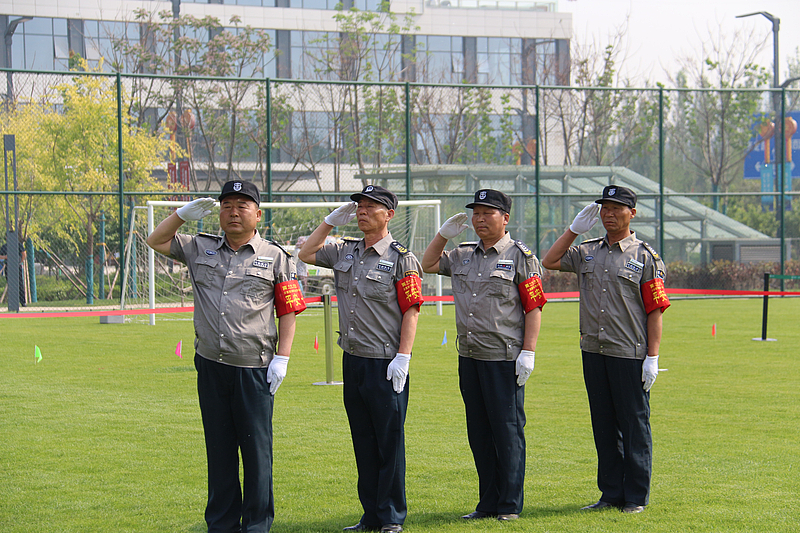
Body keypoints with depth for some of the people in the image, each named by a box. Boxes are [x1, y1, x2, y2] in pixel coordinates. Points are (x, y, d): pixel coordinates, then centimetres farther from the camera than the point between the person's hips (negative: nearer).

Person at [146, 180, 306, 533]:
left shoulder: (276, 257, 4)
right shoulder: (199, 249, 12)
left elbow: (288, 312, 2)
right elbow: (156, 240, 18)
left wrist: (282, 358, -7)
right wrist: (186, 213, 5)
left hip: (254, 368, -3)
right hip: (210, 366, 4)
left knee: (256, 447, -2)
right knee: (218, 447, 9)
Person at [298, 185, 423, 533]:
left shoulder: (401, 259, -7)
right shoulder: (345, 252, 12)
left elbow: (411, 311, -10)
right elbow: (306, 253, 20)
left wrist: (403, 357, -17)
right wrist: (332, 221, 10)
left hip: (386, 364, -7)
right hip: (352, 361, 7)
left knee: (389, 442, -1)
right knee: (363, 442, 11)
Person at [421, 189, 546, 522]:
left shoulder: (521, 257, -3)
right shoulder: (462, 256, 15)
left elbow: (534, 307, -6)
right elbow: (428, 264, 27)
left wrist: (528, 352, -14)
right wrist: (444, 234, 13)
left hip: (504, 359, -6)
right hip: (469, 357, 6)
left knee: (508, 431, -3)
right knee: (478, 432, 9)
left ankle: (510, 505, 4)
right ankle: (488, 503, 17)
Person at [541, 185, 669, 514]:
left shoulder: (646, 257, -1)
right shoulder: (586, 252, 14)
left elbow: (655, 310, -4)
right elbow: (549, 262, 12)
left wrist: (653, 356, -11)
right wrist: (575, 229, 7)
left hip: (630, 354, -5)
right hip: (593, 351, 5)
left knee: (634, 425, -1)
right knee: (603, 425, 9)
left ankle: (636, 497, 5)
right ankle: (611, 494, 16)